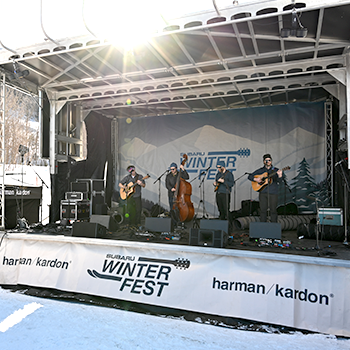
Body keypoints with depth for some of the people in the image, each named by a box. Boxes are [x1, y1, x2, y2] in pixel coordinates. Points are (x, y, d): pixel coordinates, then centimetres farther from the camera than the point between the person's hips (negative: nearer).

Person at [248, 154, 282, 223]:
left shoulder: (276, 170, 7)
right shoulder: (260, 170, 11)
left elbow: (278, 181, -7)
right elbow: (249, 176, 12)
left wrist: (279, 176, -29)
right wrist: (256, 179, -8)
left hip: (273, 193, -1)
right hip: (263, 192, 1)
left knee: (273, 210, 0)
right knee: (263, 210, 3)